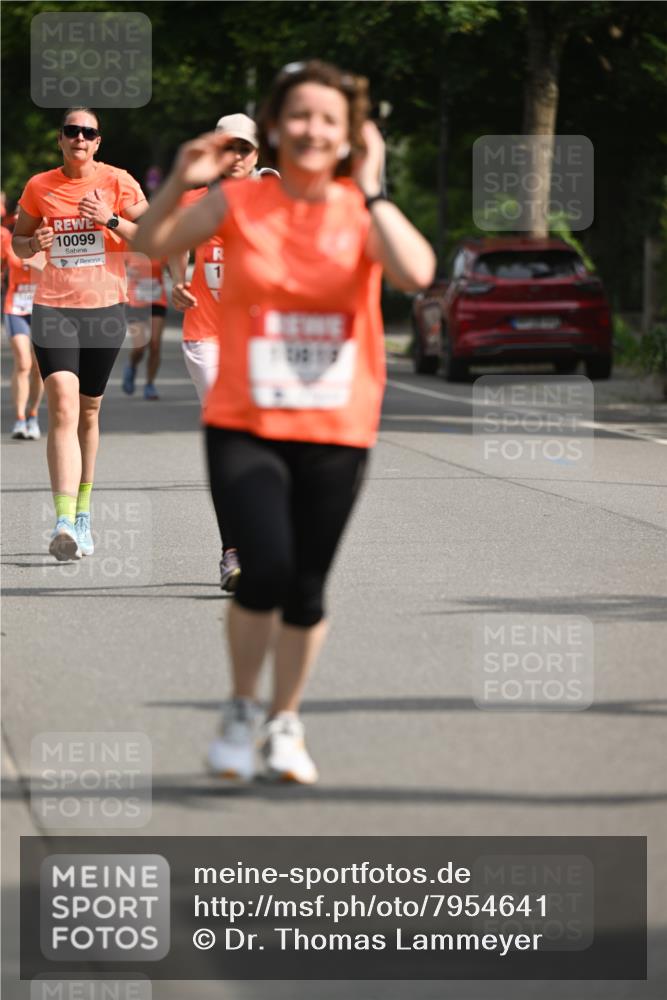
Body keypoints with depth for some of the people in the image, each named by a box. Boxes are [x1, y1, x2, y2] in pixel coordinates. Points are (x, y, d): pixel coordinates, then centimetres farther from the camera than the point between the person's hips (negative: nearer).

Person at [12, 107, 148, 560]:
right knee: (63, 407, -16)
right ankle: (65, 522, -25)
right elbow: (18, 241, 16)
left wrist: (111, 220, -16)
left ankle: (82, 511, 30)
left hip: (105, 307, 1)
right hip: (54, 307, -1)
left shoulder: (117, 182, 0)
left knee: (89, 410, 12)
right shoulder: (39, 187, 4)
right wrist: (33, 243, -7)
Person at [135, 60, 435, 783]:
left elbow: (417, 273, -21)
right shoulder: (239, 202, -2)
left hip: (336, 431, 1)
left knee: (307, 589, 7)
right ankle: (240, 709, 9)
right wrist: (179, 186, -10)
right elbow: (151, 247, 7)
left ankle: (285, 723, 30)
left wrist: (369, 190, -21)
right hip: (244, 425, -1)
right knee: (265, 570, -17)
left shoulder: (361, 209, -3)